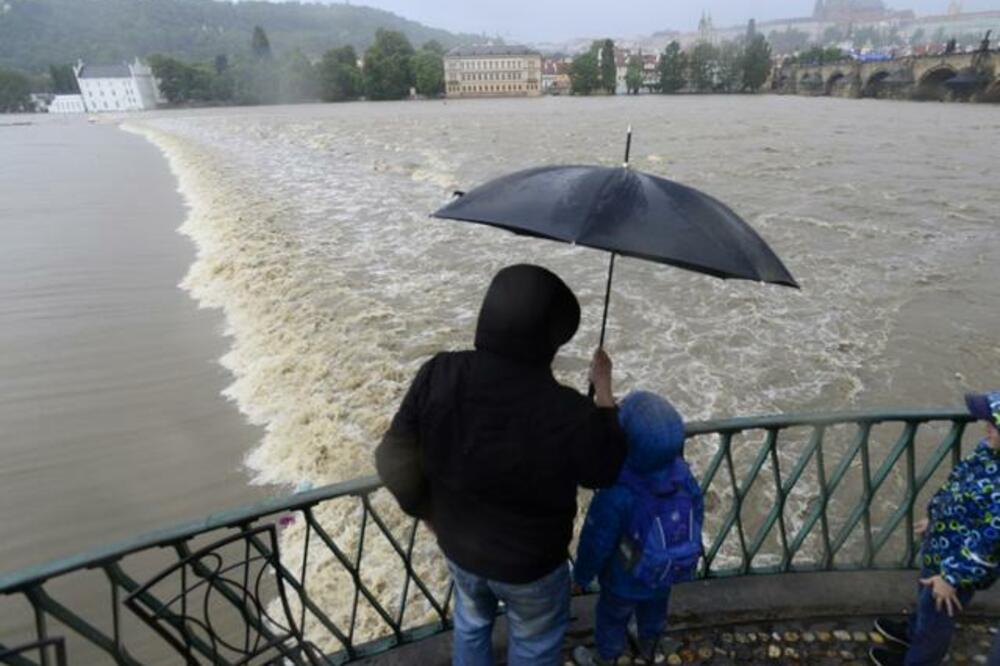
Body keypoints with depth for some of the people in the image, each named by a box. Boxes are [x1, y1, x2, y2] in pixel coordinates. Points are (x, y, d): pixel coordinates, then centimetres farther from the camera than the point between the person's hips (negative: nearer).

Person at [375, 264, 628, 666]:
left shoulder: (438, 375, -25)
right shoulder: (567, 414, -34)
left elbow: (396, 461, -14)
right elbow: (605, 471, -12)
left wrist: (428, 512, 5)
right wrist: (603, 389, -2)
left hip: (457, 546, 4)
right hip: (530, 562, -3)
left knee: (471, 621, 35)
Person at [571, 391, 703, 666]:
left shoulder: (616, 494, -41)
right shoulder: (683, 474, -25)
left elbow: (596, 543, -26)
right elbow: (697, 515, -5)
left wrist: (581, 575, -6)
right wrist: (681, 551, 15)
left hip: (625, 582, -5)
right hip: (668, 575, 5)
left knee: (611, 619, 25)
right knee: (654, 611, 34)